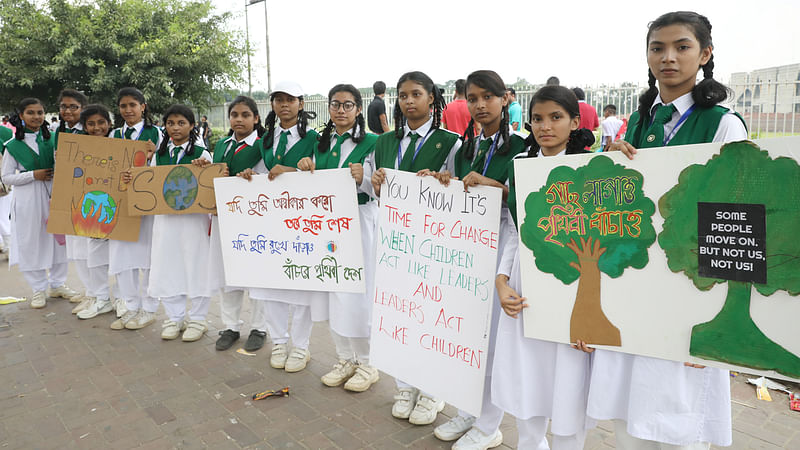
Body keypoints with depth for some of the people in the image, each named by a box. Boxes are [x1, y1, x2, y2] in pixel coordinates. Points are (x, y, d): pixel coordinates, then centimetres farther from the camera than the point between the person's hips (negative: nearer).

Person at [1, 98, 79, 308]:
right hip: (27, 199, -2)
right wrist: (33, 175, -14)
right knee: (31, 242, 4)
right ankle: (39, 289, 17)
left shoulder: (52, 139, 4)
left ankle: (57, 284, 23)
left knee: (58, 238, 8)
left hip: (52, 196, 2)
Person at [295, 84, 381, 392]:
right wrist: (305, 170, -3)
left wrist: (362, 179, -27)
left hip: (360, 220, -5)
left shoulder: (371, 142, -4)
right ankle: (345, 359, 25)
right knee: (334, 289, 9)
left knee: (359, 291, -2)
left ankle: (366, 364, 15)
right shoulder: (320, 143, 12)